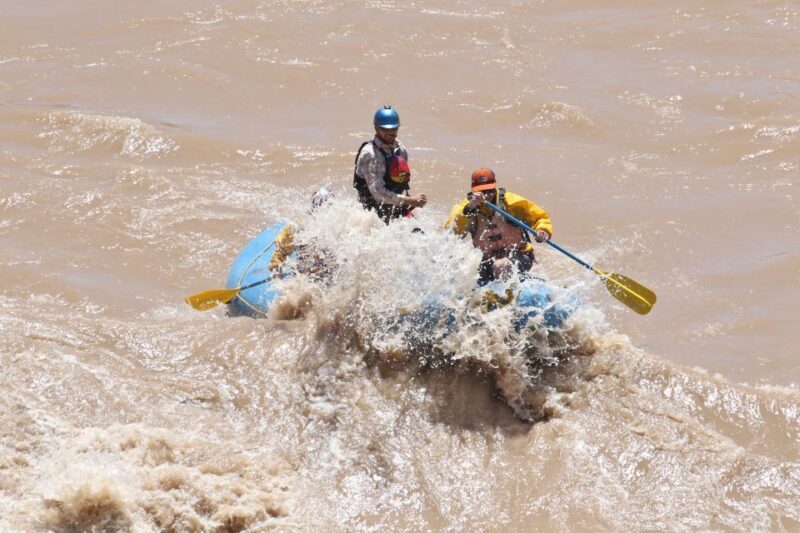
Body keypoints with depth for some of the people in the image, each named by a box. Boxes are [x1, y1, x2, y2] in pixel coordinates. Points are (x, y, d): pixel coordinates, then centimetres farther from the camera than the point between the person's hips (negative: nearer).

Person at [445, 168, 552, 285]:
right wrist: (469, 209, -34)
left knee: (501, 266, -35)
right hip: (489, 260, 4)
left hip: (520, 255, -4)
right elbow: (451, 230, -21)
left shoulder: (510, 201, -9)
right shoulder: (467, 205, -4)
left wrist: (543, 231, -22)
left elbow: (540, 217, 0)